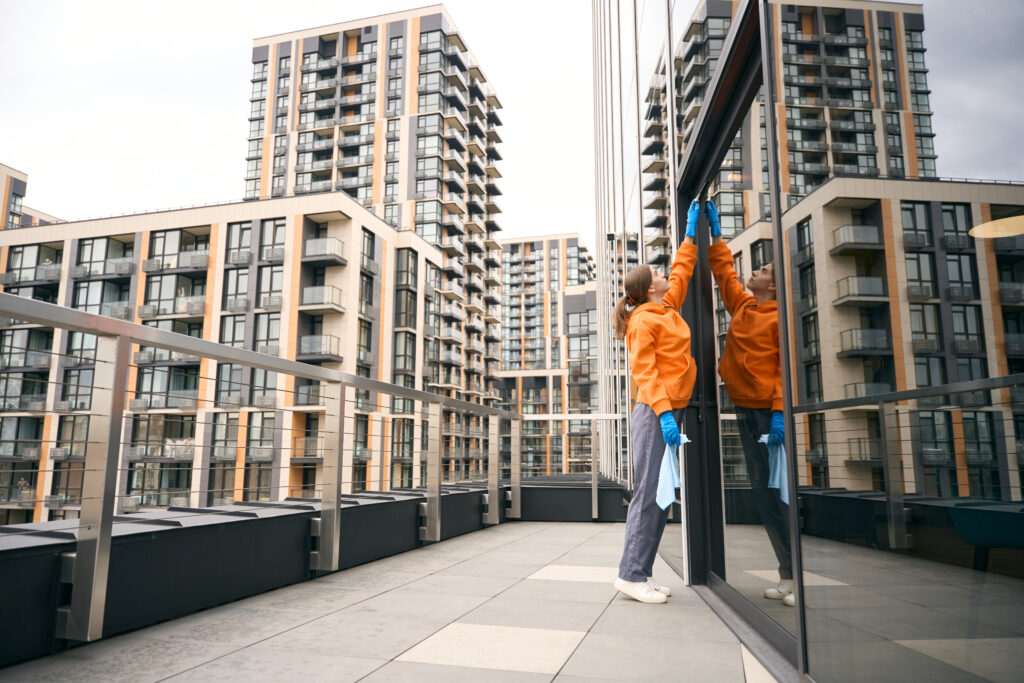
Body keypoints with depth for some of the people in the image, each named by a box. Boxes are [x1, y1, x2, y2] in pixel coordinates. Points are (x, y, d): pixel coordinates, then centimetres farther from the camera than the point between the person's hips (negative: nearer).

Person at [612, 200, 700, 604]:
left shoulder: (668, 309, 18)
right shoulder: (644, 320, -7)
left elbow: (682, 271, 33)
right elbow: (643, 370, -16)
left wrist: (691, 233, 36)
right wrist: (664, 412, -24)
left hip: (670, 412, 9)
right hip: (655, 414, -9)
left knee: (659, 496, 7)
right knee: (649, 493, -9)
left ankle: (638, 574, 12)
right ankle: (631, 575, -2)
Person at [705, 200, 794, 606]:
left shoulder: (780, 317, -7)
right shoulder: (741, 306, 13)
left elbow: (788, 369, -13)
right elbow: (724, 271, 25)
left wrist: (779, 412, -20)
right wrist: (715, 233, 27)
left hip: (768, 413, -7)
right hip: (745, 411, 7)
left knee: (777, 491, -8)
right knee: (762, 495, 8)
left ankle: (797, 576, 1)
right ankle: (788, 575, 16)